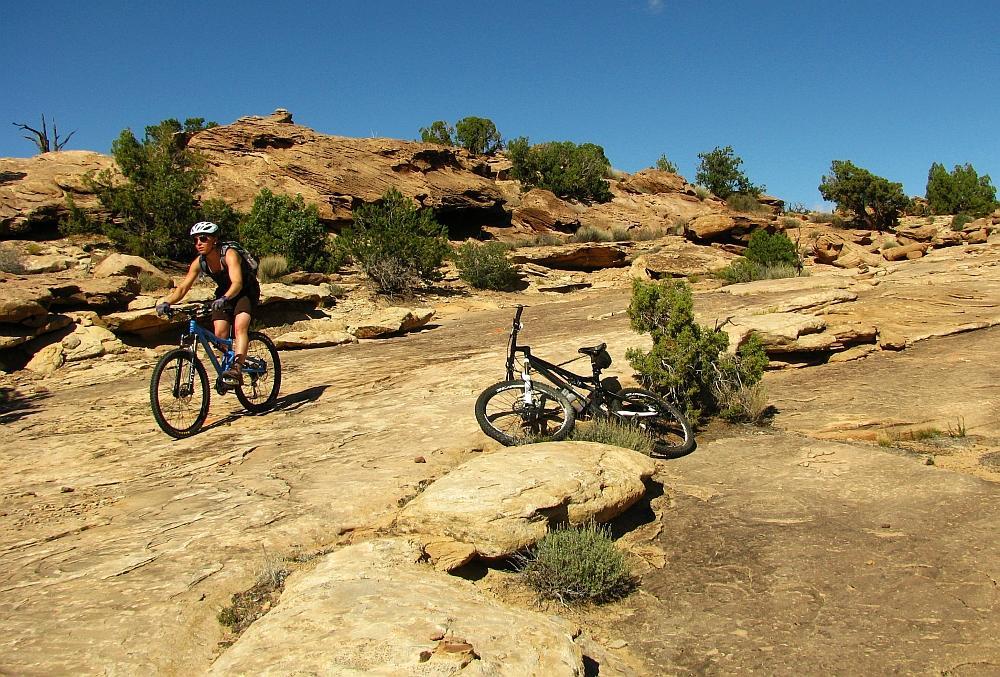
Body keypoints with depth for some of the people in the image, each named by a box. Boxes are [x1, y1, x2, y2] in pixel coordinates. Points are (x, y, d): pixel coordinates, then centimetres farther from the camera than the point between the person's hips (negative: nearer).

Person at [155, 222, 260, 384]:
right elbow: (183, 287, -16)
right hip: (224, 294, 6)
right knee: (220, 334, -8)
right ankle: (226, 366, 13)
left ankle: (237, 369, -37)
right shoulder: (199, 262, -14)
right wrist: (166, 302, -33)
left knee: (240, 327, -28)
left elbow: (237, 282, -44)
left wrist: (225, 298, -62)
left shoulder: (229, 254, -30)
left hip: (246, 292, -6)